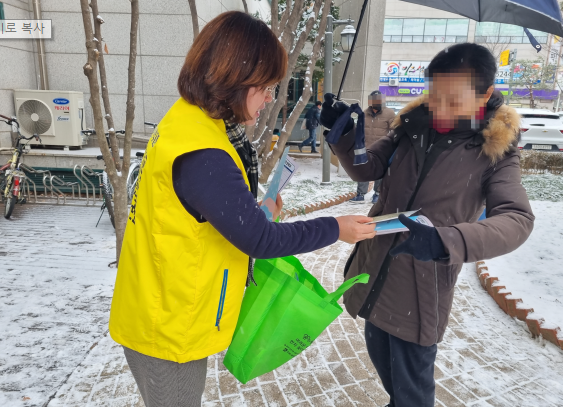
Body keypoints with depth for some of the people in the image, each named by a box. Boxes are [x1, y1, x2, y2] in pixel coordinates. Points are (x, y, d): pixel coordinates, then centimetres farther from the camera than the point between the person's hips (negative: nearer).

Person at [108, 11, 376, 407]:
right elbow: (259, 240, -25)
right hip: (168, 329, -8)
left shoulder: (187, 120, 0)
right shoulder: (201, 155, -31)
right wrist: (335, 229, -14)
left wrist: (252, 211, 0)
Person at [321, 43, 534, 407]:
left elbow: (517, 219, -22)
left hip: (423, 287, -4)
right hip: (375, 271, 5)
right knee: (381, 358, 24)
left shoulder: (495, 151, -10)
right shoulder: (414, 126, 0)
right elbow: (367, 169, 2)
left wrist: (445, 242, -39)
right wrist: (343, 132, -17)